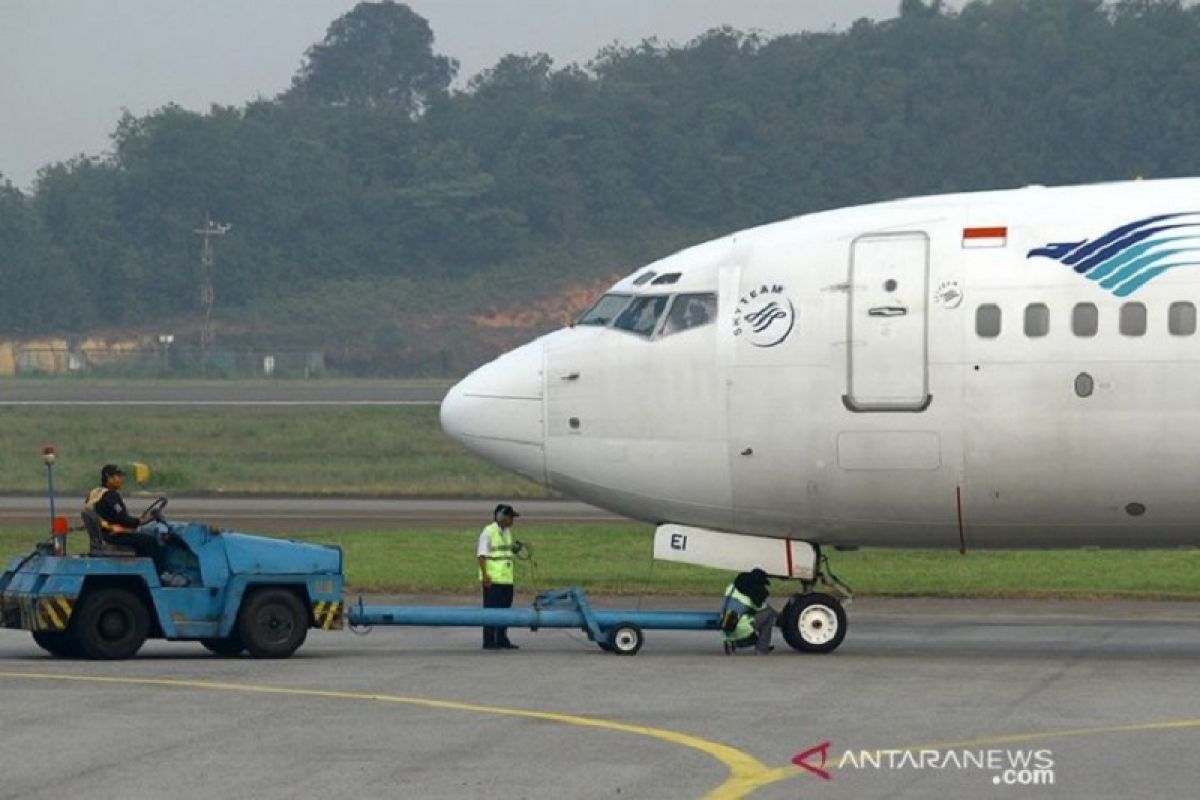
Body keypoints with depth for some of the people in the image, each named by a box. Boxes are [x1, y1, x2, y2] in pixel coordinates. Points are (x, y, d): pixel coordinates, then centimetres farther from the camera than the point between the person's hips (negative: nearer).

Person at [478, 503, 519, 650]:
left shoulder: (507, 532, 15)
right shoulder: (489, 532, -10)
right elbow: (482, 555, -13)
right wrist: (485, 575, -20)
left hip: (506, 578, 8)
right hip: (492, 579, -8)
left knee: (505, 609, 10)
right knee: (491, 610, -5)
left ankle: (502, 640, 17)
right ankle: (489, 642, -2)